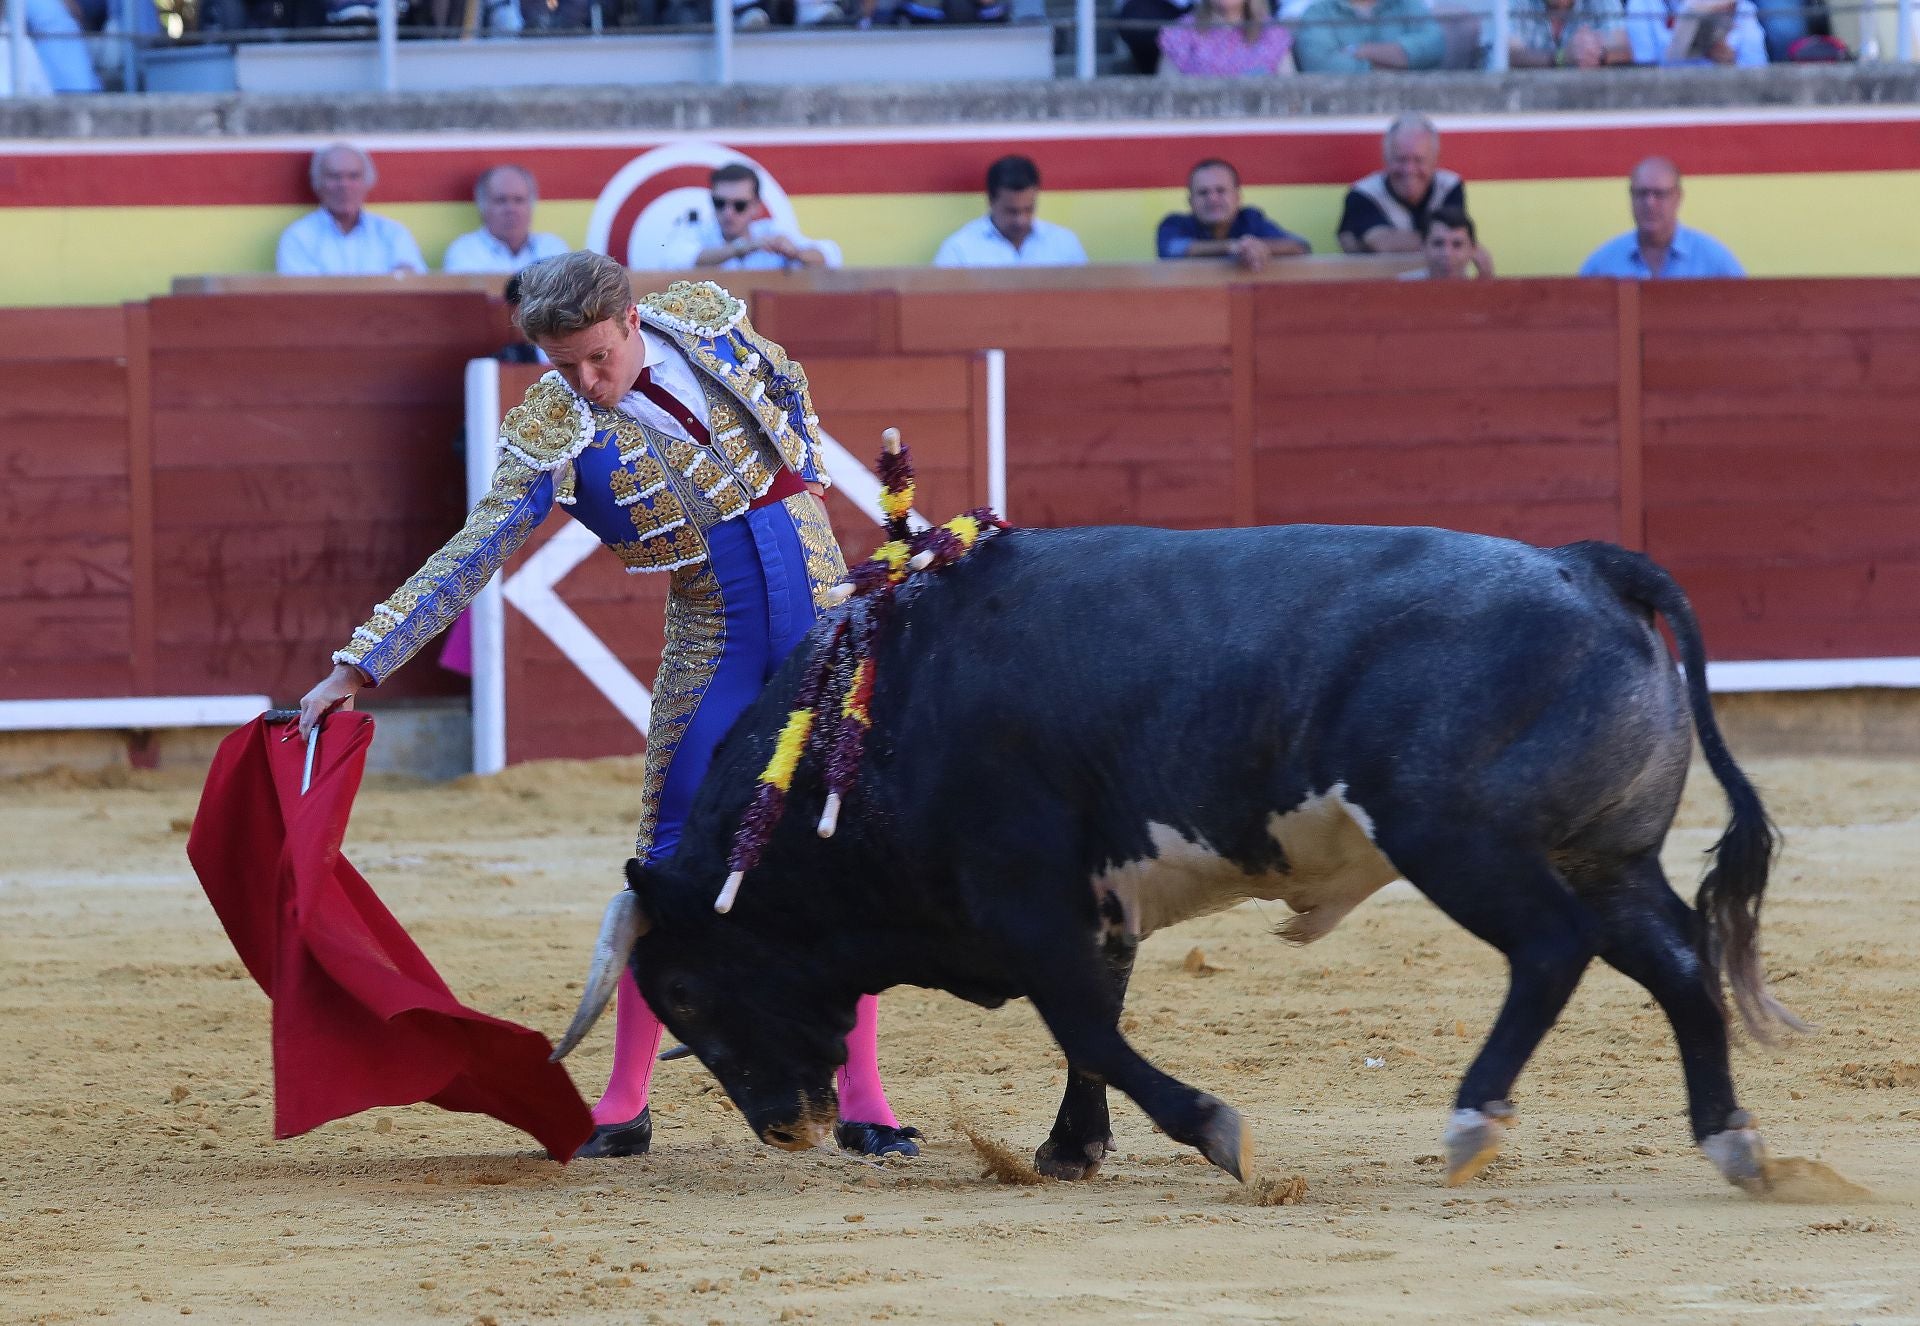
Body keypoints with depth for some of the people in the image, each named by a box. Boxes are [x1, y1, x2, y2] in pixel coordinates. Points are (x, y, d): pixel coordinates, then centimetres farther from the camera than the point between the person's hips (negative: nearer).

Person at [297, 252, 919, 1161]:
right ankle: (624, 1102, 5)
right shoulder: (552, 434, -12)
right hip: (712, 636, -2)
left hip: (818, 596, 2)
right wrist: (358, 668, -22)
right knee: (671, 862, -4)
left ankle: (861, 1096, 5)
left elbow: (786, 388, 17)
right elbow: (466, 562, -16)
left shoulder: (705, 318, -4)